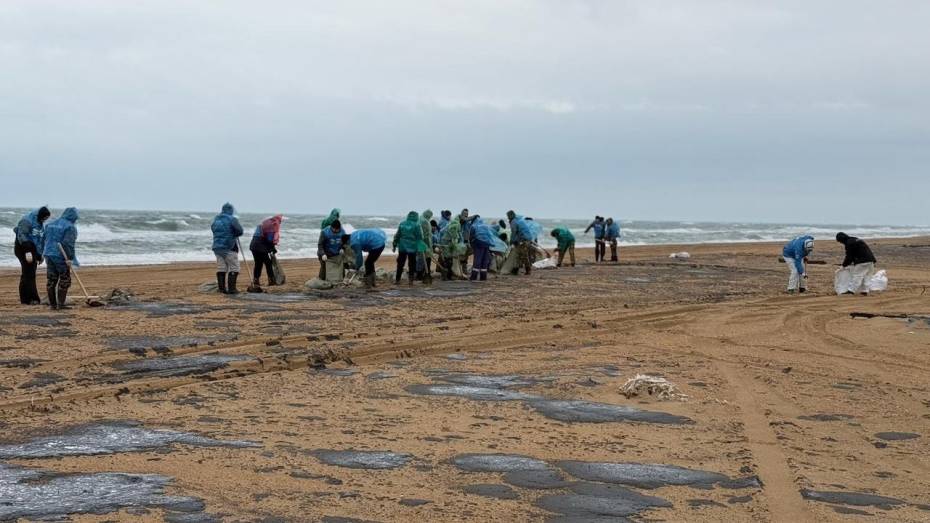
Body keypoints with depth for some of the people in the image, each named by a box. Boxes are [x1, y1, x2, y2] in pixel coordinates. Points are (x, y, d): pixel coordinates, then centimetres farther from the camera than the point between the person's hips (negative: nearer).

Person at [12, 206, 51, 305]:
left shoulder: (40, 223, 16)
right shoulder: (27, 220, -13)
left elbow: (41, 239, 23)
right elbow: (22, 236, -23)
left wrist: (40, 256, 23)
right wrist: (27, 251, -31)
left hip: (33, 250, 9)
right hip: (23, 248, -9)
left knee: (30, 274, 8)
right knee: (28, 273, -12)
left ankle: (25, 298, 12)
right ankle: (32, 298, -13)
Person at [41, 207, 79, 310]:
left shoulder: (51, 224, 16)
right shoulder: (70, 227, -9)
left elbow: (45, 240, 20)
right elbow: (68, 244, -18)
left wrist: (43, 253, 27)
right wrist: (70, 258, -20)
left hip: (49, 255, 7)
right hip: (61, 256, -7)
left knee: (51, 280, 9)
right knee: (64, 280, 0)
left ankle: (52, 304, 12)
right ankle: (60, 304, -4)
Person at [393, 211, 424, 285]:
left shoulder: (402, 224, 3)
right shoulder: (416, 225, -8)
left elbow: (397, 236, 8)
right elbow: (419, 237, -9)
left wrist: (394, 245, 16)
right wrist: (420, 247, -4)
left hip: (402, 247, 3)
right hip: (412, 248, -3)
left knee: (400, 263, 10)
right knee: (412, 264, 6)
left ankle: (397, 279, 13)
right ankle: (410, 279, 5)